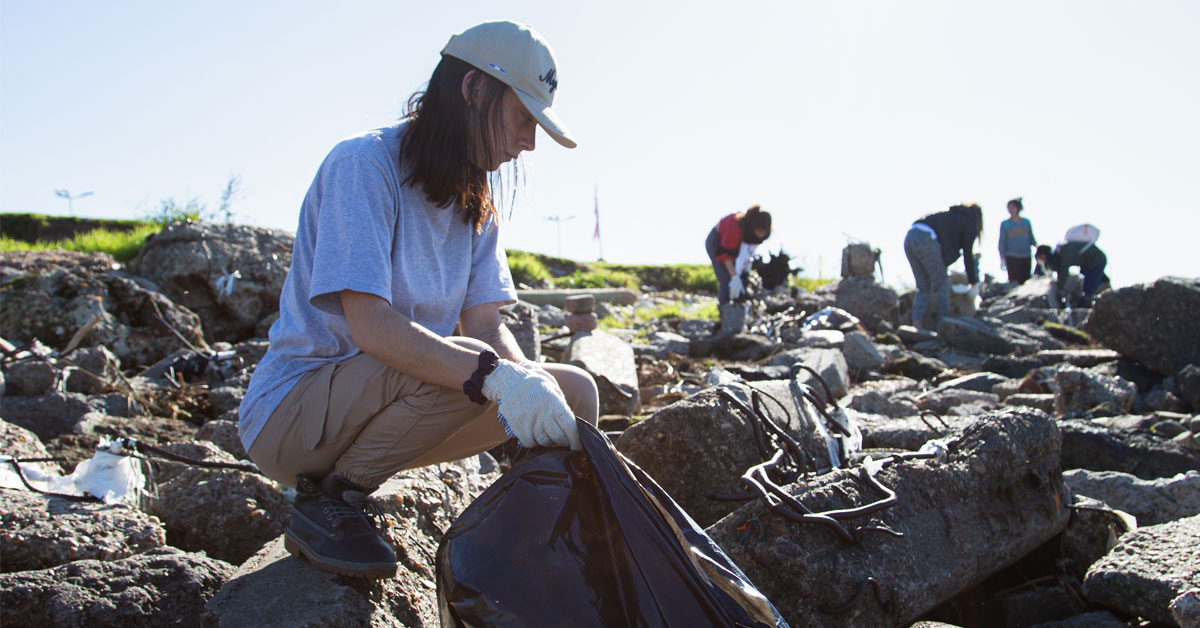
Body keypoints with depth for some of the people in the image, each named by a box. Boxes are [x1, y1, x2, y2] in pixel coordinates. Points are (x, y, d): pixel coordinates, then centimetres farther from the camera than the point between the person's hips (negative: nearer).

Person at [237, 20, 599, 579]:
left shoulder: (475, 203, 7)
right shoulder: (364, 164, -18)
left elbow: (487, 326, -2)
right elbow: (371, 325, -30)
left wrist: (530, 382, -23)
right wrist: (496, 375, -41)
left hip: (393, 400, 7)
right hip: (289, 411, -7)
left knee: (575, 391, -5)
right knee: (465, 369, -33)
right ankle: (327, 502, -14)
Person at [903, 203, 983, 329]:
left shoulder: (950, 215, 34)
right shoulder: (969, 224, 14)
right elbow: (967, 254, 14)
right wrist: (972, 280, 25)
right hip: (927, 240, -7)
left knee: (923, 287, 14)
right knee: (941, 286, 8)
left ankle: (917, 322, 0)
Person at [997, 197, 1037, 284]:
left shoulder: (1026, 222, 8)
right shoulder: (1005, 224, 2)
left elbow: (1031, 238, 13)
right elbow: (1002, 242, 3)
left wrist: (1037, 245, -7)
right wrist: (1002, 258, -5)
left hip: (1026, 257, 3)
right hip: (1012, 257, -3)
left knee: (1025, 282, 4)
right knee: (1014, 283, -9)